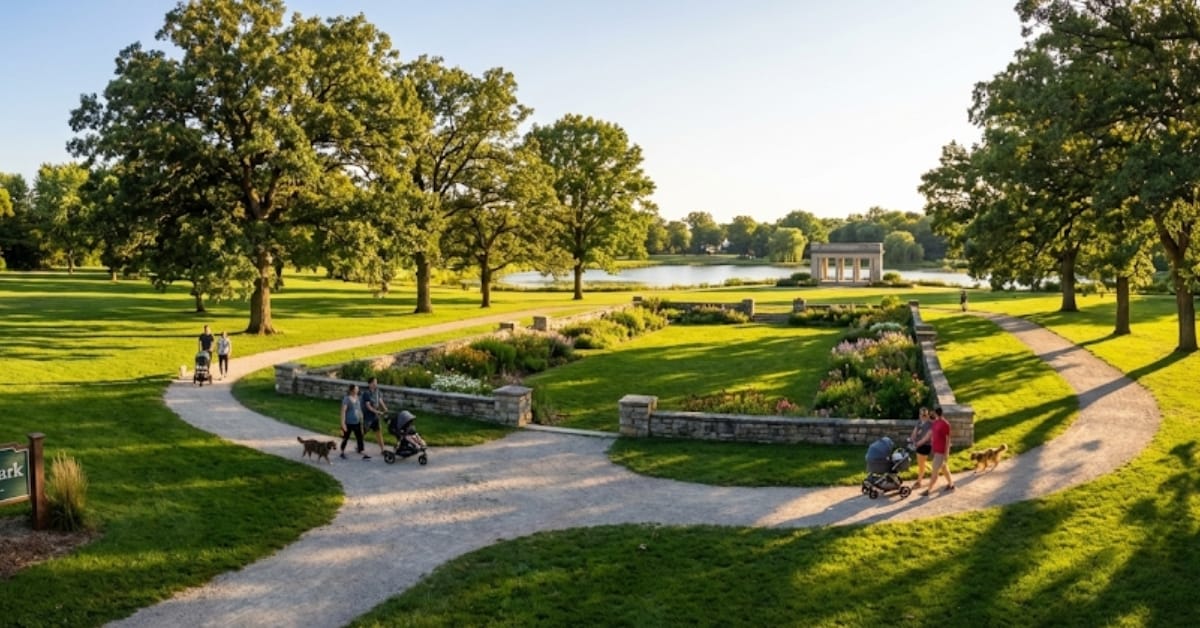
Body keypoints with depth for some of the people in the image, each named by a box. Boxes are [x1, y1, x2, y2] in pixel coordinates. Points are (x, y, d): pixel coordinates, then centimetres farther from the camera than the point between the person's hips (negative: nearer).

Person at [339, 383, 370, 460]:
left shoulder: (357, 398, 5)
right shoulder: (346, 399, -14)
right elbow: (343, 411, -17)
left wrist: (361, 421, 16)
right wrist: (343, 423, -20)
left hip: (357, 422, 5)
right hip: (348, 423, -5)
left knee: (360, 438, 1)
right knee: (346, 438, 10)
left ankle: (364, 455, 0)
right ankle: (342, 453, 27)